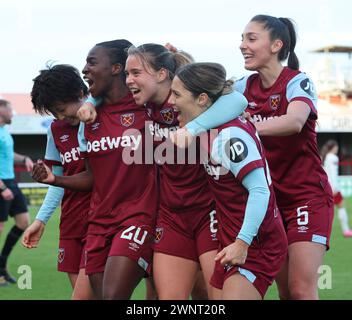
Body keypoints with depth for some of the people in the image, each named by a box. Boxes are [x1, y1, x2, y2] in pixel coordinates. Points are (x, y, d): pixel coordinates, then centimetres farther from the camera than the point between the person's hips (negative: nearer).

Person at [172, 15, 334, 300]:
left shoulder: (298, 82, -14)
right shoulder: (246, 86, 5)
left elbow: (294, 122, -34)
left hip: (307, 196, -5)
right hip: (272, 198, 5)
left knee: (302, 290, -12)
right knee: (285, 291, 4)